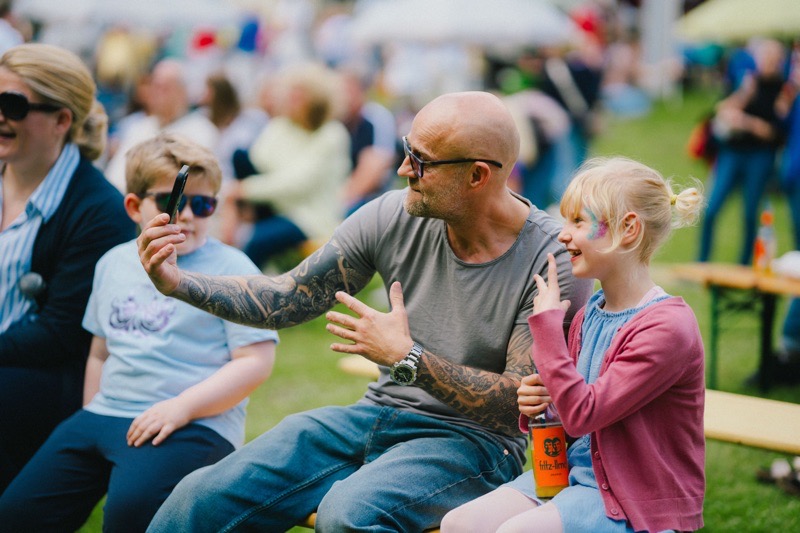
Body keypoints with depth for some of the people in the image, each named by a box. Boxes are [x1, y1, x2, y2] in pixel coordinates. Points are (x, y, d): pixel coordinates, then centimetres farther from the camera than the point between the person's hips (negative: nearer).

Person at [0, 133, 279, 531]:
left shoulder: (231, 269, -4)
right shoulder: (114, 263, 15)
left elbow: (256, 361, -10)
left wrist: (182, 407, -18)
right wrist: (91, 420, 16)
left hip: (196, 423, -6)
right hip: (106, 414, 6)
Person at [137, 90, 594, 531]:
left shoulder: (555, 261, -16)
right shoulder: (393, 216, -3)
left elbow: (521, 405, -18)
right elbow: (288, 300, 4)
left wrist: (407, 358, -23)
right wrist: (179, 283, -8)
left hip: (475, 439, -5)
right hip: (377, 413, 5)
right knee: (203, 496, -9)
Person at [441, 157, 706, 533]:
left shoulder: (668, 326, -18)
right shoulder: (588, 315, 8)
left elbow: (582, 415, -23)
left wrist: (547, 322, -18)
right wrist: (536, 407, -2)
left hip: (638, 502, -8)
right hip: (575, 471, 8)